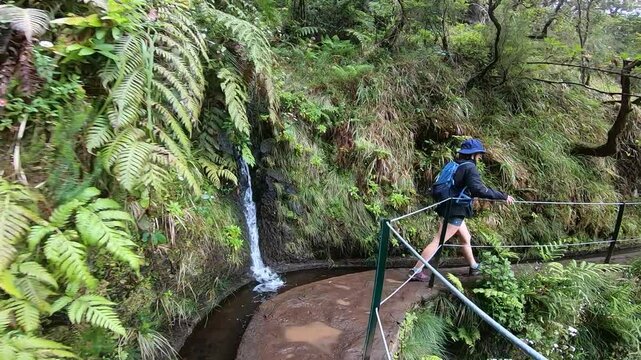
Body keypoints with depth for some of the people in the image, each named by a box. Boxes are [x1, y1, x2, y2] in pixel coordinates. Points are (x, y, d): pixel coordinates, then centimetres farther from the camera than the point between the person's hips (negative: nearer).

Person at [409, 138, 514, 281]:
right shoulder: (469, 167, -15)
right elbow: (479, 189, -26)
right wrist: (503, 196, -21)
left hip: (448, 208, 10)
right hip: (455, 211, -10)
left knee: (466, 238, 23)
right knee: (438, 241, -5)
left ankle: (474, 267, 39)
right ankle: (415, 271, -2)